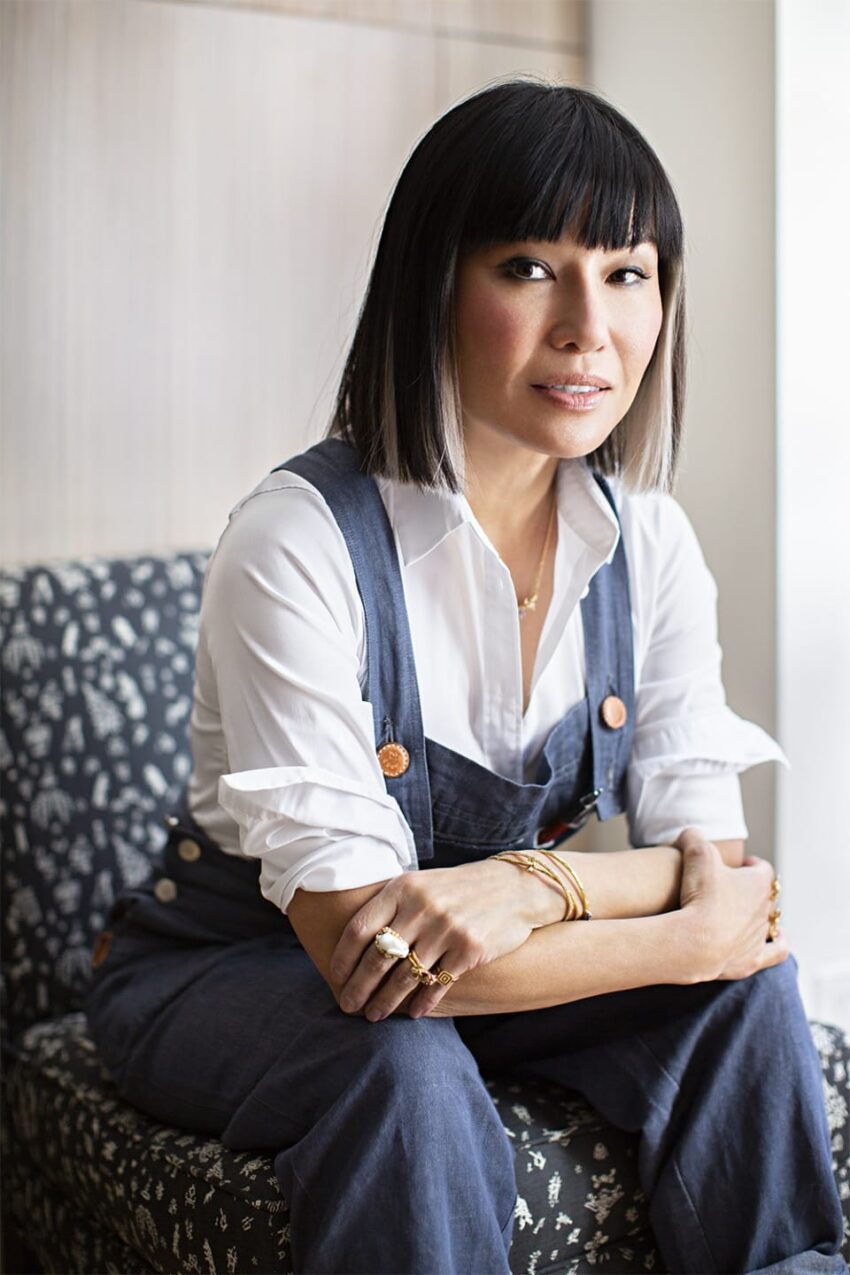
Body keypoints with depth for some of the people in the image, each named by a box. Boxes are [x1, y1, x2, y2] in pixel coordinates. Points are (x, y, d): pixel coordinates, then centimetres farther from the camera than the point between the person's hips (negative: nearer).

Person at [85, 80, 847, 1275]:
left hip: (480, 972, 5)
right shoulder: (299, 544, -27)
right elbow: (357, 939, -30)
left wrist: (530, 883, -30)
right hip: (224, 974, -4)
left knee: (750, 986, -16)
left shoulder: (649, 541, -8)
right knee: (409, 1066, -33)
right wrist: (700, 933, -24)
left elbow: (712, 854, -9)